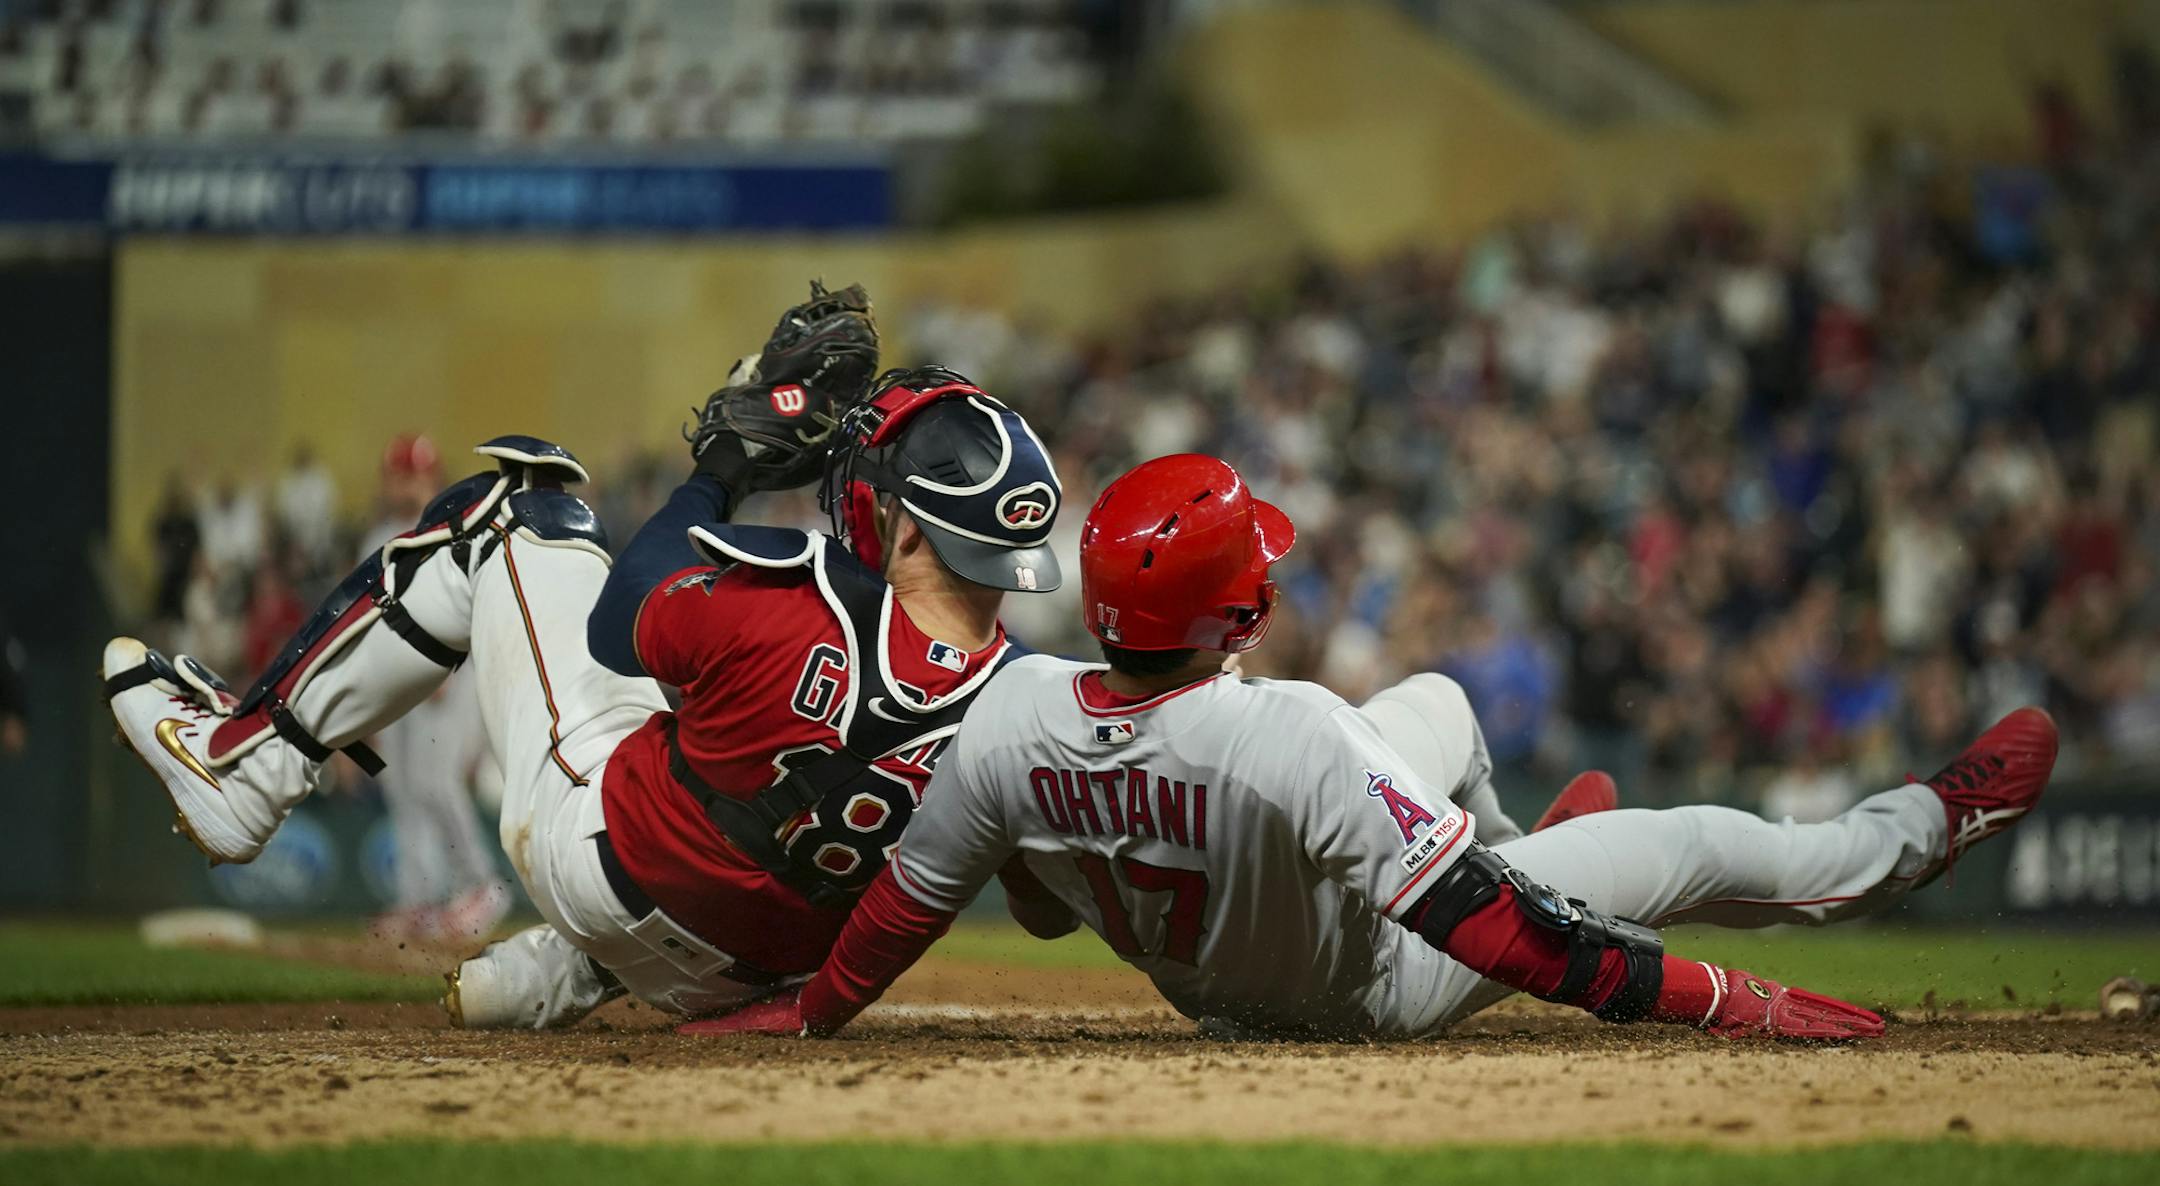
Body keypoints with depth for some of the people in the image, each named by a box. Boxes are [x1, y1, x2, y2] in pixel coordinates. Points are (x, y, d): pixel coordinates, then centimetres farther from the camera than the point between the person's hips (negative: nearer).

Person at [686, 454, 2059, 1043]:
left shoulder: (1015, 716, -28)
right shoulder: (1290, 736, -44)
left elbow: (912, 901, -13)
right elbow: (1485, 923, -40)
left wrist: (810, 1012, 6)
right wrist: (1719, 1001, -36)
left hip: (1208, 987, 6)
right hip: (1379, 988, -6)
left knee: (1439, 702, 29)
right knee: (1703, 846, 10)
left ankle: (1524, 836, 60)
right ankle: (1926, 827, 37)